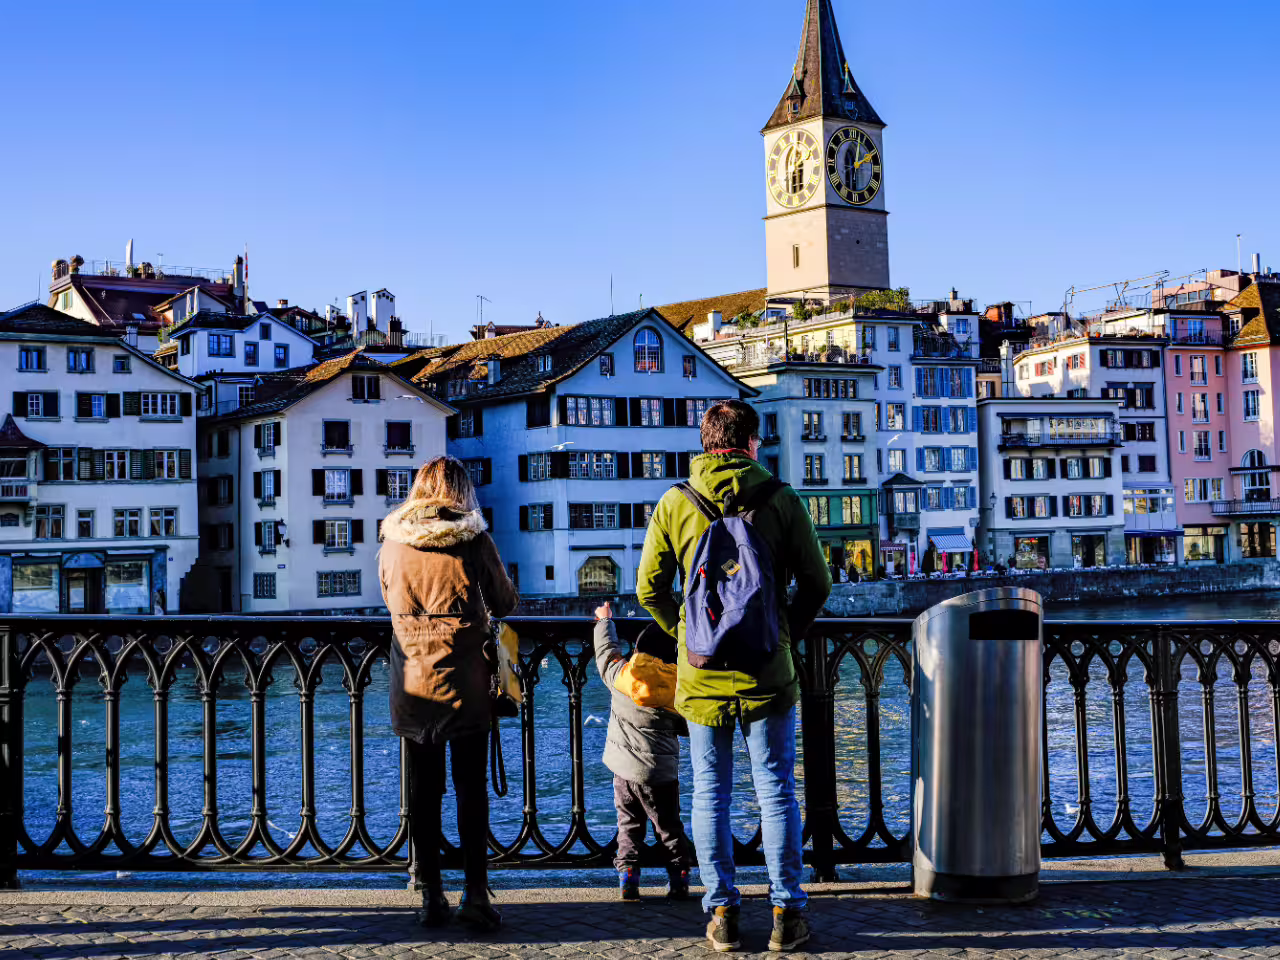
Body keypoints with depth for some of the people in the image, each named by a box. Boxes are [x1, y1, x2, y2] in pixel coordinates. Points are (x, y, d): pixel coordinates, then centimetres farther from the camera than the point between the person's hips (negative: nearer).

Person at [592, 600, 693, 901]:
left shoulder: (624, 674, -10)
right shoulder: (678, 685, -7)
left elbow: (606, 651, 11)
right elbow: (686, 727, 3)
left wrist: (605, 620, 26)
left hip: (625, 768, 0)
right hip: (661, 771, 0)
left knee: (629, 824, 13)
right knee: (669, 826, 12)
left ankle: (627, 875, 5)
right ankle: (679, 878, 12)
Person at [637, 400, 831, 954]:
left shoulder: (674, 504, -1)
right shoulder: (781, 501, -4)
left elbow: (648, 589, 2)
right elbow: (816, 583, -1)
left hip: (700, 675, 1)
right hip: (767, 671, -1)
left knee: (710, 792, 9)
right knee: (776, 789, 7)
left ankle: (722, 913, 12)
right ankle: (786, 913, 11)